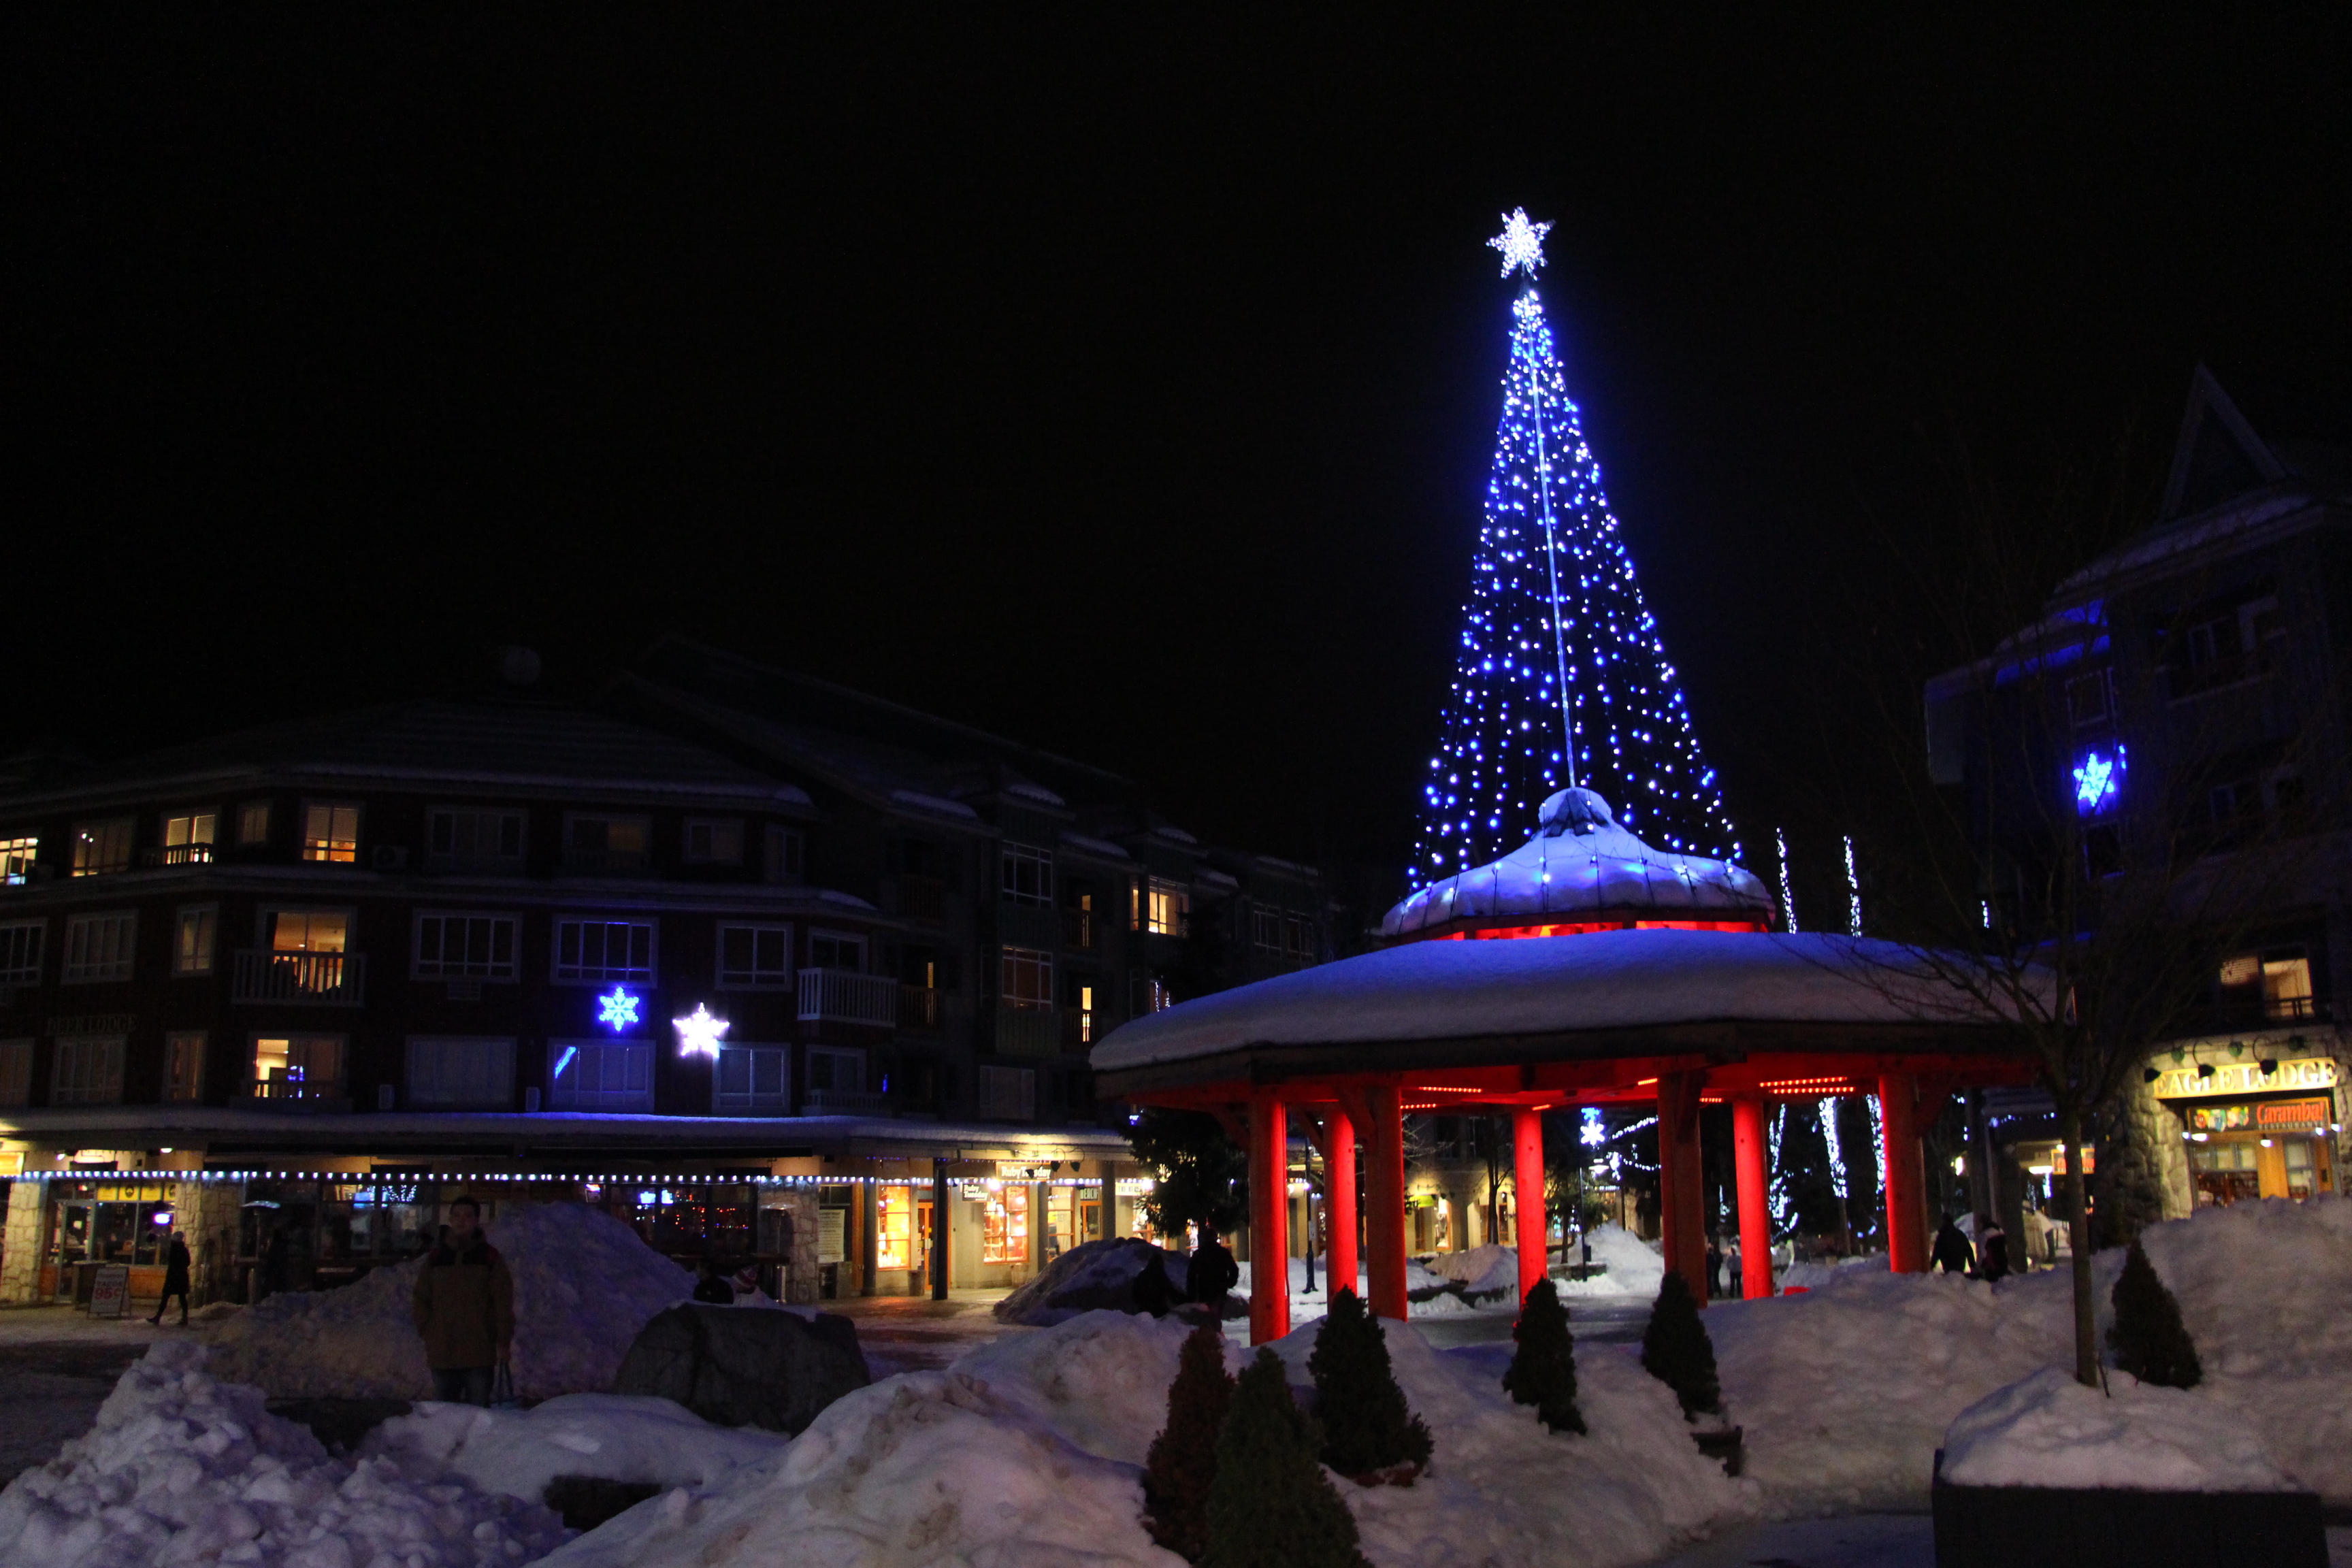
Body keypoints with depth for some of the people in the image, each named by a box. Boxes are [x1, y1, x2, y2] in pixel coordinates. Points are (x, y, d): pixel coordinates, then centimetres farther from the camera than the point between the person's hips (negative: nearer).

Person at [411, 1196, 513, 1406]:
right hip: (442, 1354, 3)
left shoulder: (490, 1257, 2)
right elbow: (420, 1300, 14)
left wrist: (503, 1342, -4)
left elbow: (504, 1302, 0)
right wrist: (428, 1332, 3)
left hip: (479, 1355, -3)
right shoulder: (435, 1258, 9)